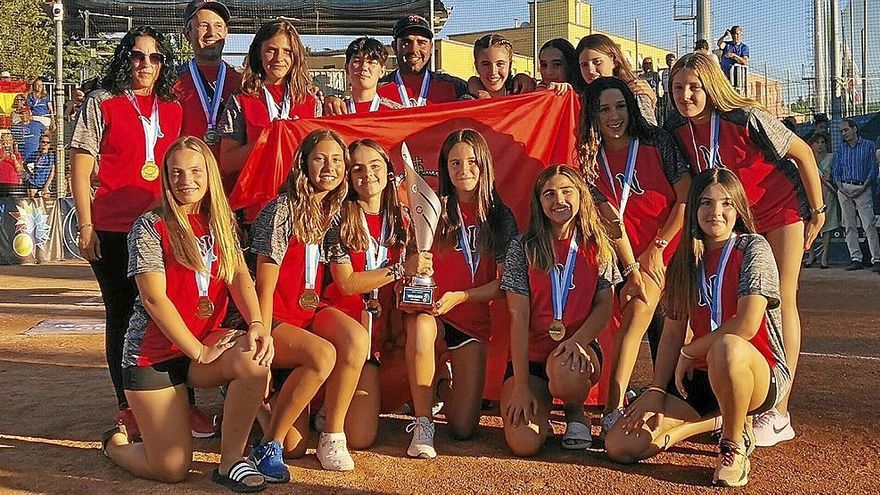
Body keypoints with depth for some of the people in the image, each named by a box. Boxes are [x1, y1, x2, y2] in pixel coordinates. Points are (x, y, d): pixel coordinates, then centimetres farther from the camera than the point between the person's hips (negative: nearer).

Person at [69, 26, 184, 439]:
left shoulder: (172, 109, 11)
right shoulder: (101, 103, 1)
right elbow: (80, 167, -2)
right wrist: (86, 226, -7)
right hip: (114, 231, -3)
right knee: (122, 316, 6)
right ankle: (128, 408, 18)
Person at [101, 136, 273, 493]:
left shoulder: (222, 223, 7)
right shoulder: (150, 226, -9)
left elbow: (239, 275, -6)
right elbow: (154, 298, -15)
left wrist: (256, 324, -26)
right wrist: (199, 351, -17)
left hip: (207, 344, 4)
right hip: (154, 354, -4)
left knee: (254, 360, -30)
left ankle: (230, 462, -11)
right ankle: (115, 442, 27)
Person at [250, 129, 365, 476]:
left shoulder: (335, 212, 10)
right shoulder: (282, 210, -11)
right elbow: (264, 287, -13)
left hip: (312, 312, 6)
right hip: (277, 318, -6)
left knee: (357, 338, -26)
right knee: (322, 355, -34)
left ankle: (332, 435, -10)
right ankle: (268, 444, -17)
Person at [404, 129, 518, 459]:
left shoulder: (499, 217, 1)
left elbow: (506, 283, -4)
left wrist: (459, 297, -18)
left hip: (473, 318, 1)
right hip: (431, 311, -1)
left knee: (463, 429, -5)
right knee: (420, 325, -41)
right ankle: (422, 425, -25)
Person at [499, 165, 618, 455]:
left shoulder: (598, 247, 4)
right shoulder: (523, 249, -2)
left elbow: (604, 306, 2)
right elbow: (518, 317, -7)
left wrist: (577, 341, -21)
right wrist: (520, 385, -13)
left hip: (579, 349, 0)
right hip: (531, 355, 0)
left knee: (562, 370, -39)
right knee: (523, 445, -21)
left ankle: (576, 414, -2)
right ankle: (539, 411, 16)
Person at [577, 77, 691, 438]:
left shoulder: (658, 142, -8)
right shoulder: (592, 160, -4)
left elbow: (686, 199, -8)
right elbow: (612, 220, -8)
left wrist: (658, 247, -8)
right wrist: (632, 269, -13)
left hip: (673, 245, 0)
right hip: (634, 254, 1)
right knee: (636, 319, -14)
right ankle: (613, 413, -18)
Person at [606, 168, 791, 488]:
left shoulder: (753, 248, -10)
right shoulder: (685, 261, 7)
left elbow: (746, 325, -22)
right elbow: (672, 334, 6)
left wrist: (689, 352, -11)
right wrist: (656, 391, -5)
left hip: (760, 374, -5)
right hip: (699, 377, 6)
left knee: (726, 348, -43)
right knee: (620, 445, -10)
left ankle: (734, 443, -14)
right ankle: (722, 419, 12)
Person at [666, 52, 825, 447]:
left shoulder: (746, 119, -26)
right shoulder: (677, 130, -12)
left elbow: (803, 153, -15)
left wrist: (818, 211, -11)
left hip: (782, 211, -5)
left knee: (780, 302, -5)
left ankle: (778, 414, -2)